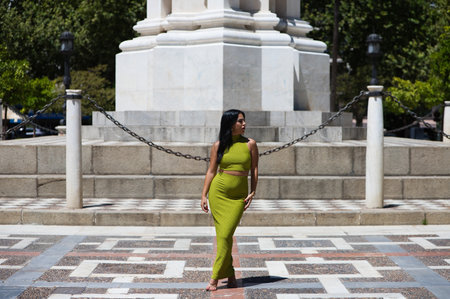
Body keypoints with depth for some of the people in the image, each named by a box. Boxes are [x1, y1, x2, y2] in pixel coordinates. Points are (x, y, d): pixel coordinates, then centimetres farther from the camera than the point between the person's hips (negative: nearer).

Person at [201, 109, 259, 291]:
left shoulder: (250, 144, 3)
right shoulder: (218, 146, 3)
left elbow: (254, 170, 5)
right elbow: (211, 171, 6)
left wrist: (252, 193, -4)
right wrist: (204, 195, 1)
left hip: (238, 196, -1)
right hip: (218, 192, 1)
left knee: (225, 235, -10)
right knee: (222, 235, 2)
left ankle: (214, 278, -5)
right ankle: (230, 275, 15)